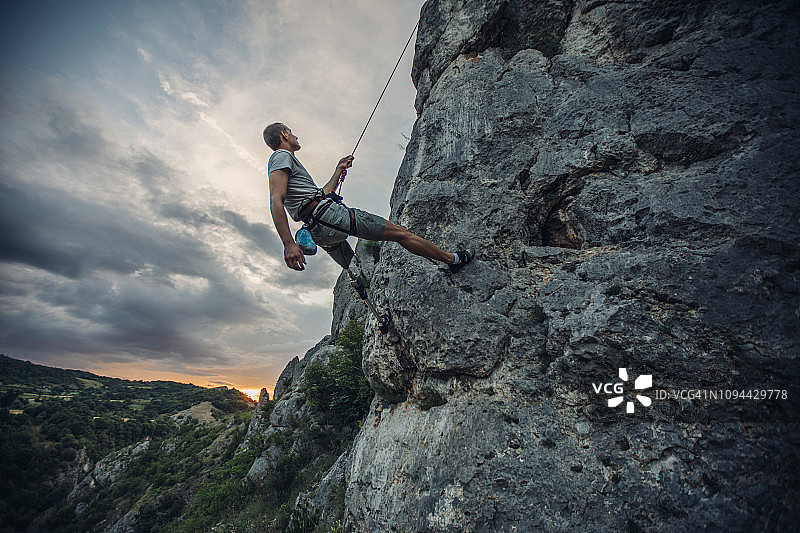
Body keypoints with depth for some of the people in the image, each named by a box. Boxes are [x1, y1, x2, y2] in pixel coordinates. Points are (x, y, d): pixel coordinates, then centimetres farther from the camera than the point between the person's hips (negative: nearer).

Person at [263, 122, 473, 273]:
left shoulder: (282, 161, 29)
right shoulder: (282, 157, -1)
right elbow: (276, 202, -18)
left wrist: (338, 171, 38)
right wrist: (289, 244, -28)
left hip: (319, 233, 11)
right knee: (400, 233, -2)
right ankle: (452, 259, 10)